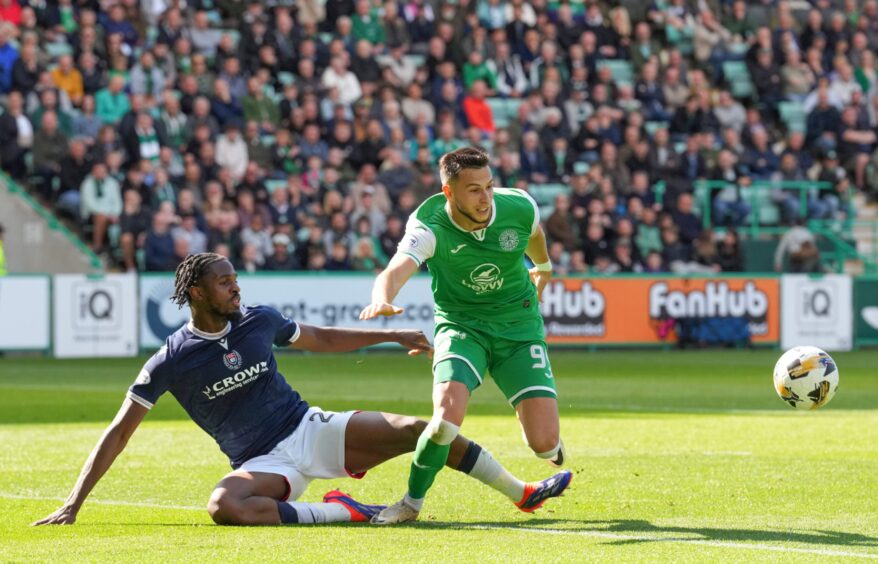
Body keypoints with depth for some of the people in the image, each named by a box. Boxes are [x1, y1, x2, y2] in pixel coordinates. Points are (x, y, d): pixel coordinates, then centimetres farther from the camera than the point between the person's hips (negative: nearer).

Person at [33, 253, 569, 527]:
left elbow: (325, 339, 20)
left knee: (418, 429, -10)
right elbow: (119, 433, -5)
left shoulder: (259, 321, 2)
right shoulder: (170, 362, -9)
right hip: (262, 463, -4)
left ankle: (521, 492, 1)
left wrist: (394, 335, 17)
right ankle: (340, 512, -32)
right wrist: (74, 503, -11)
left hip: (313, 430, 4)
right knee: (224, 506, -38)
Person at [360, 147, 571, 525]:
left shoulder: (520, 208, -14)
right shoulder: (429, 227, -23)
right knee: (447, 418, -29)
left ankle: (552, 450, 31)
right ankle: (412, 502, -1)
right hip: (460, 324, -2)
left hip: (519, 327, 2)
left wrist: (543, 268, 34)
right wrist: (382, 298, -66)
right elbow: (396, 270, -42)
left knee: (544, 443, -11)